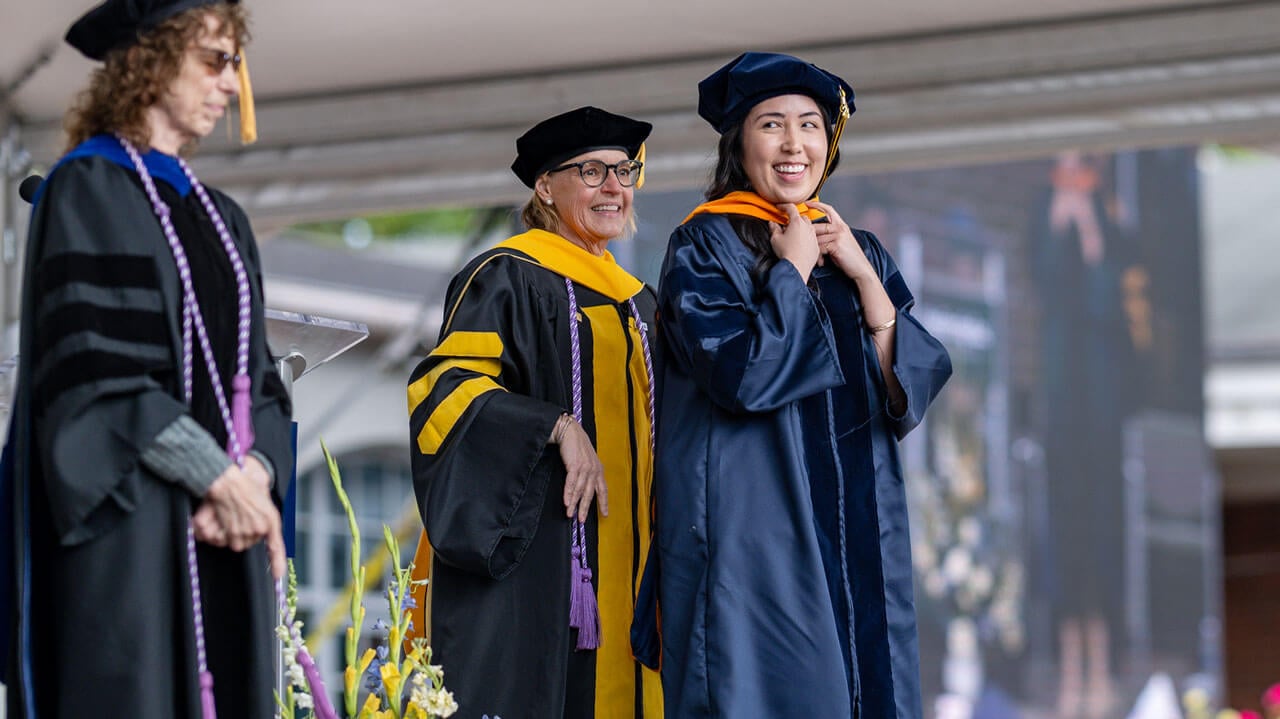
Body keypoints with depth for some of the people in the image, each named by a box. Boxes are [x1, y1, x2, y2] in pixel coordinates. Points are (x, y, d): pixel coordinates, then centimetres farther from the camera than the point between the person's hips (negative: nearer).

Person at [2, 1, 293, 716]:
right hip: (127, 526, -7)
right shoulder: (88, 188, -2)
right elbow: (92, 365, -13)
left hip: (226, 526, 7)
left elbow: (257, 379, 13)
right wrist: (220, 477, -16)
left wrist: (256, 471, -8)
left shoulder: (223, 219, 20)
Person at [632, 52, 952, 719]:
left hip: (855, 534, 5)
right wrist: (793, 270, -7)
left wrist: (863, 277, -4)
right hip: (748, 532, -5)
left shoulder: (859, 254, 14)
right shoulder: (705, 245, -2)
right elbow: (744, 374, -17)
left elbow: (913, 388, 3)